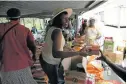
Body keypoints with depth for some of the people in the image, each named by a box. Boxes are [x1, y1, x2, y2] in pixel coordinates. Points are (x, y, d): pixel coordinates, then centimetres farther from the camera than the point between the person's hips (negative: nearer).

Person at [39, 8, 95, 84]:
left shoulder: (53, 28, 1)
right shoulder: (57, 31, -29)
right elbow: (55, 54, -44)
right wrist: (79, 53, -46)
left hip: (45, 59, 9)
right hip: (51, 63, -9)